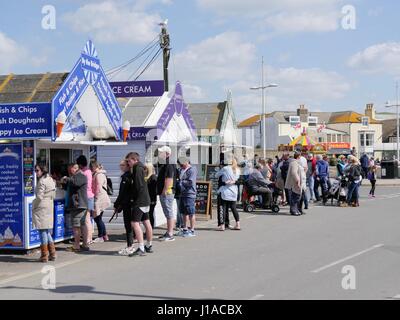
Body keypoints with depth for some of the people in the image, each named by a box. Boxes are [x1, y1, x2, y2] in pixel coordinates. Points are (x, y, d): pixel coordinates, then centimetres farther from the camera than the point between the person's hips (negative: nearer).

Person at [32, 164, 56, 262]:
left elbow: (39, 197, -18)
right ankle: (52, 254, 17)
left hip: (41, 209, -9)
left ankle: (44, 256, 0)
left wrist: (33, 206, -5)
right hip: (50, 207, 9)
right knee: (48, 232, 15)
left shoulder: (41, 182, -14)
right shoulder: (50, 179, 13)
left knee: (43, 232, -3)